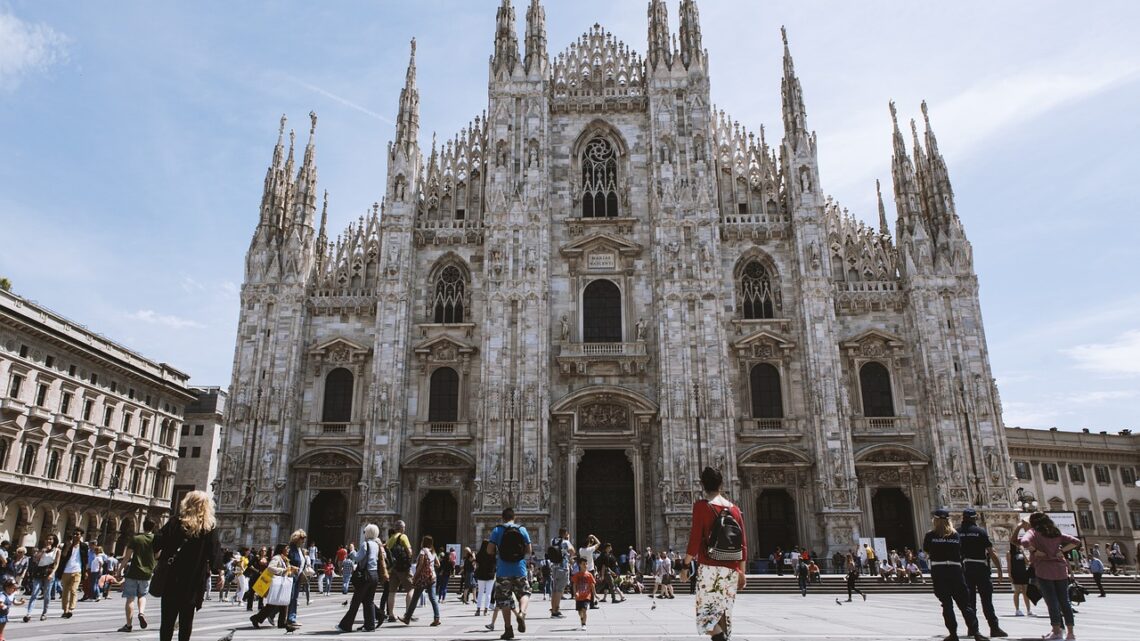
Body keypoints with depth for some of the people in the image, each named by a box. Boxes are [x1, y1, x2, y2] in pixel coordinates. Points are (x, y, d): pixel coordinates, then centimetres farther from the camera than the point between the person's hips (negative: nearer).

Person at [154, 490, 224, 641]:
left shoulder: (176, 523, -1)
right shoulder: (210, 528, -3)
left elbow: (158, 542, -7)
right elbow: (215, 553, -7)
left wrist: (158, 559, 10)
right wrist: (219, 573, 1)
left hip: (173, 576, 1)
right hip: (194, 579, 0)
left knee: (168, 618, 8)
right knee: (187, 618, 8)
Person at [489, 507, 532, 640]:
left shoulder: (497, 530, -1)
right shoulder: (522, 529, 4)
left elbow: (490, 550, -5)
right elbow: (529, 551, 5)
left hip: (503, 571, -1)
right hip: (520, 570, 1)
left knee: (504, 599, 8)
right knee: (524, 593, 18)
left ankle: (508, 629, 7)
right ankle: (522, 612, -10)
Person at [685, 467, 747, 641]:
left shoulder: (701, 506, -6)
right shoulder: (735, 509, 9)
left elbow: (695, 540, -10)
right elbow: (743, 544, 10)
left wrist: (685, 566, -1)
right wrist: (742, 572, 17)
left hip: (710, 567, -5)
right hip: (731, 569, 5)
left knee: (707, 611, -2)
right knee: (724, 611, 13)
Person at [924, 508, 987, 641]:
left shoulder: (931, 535, 0)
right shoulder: (955, 535, 7)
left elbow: (925, 549, 13)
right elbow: (960, 552, 9)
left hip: (938, 571, -2)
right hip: (955, 569, 2)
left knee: (946, 603, 2)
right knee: (964, 602, 6)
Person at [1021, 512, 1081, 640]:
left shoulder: (1034, 532, -2)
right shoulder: (1057, 532, 14)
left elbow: (1025, 542, -23)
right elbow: (1076, 542, 11)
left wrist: (1035, 551, -9)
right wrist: (1062, 551, 7)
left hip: (1044, 570, -5)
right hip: (1060, 569, 5)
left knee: (1051, 601, -1)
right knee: (1064, 601, 10)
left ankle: (1057, 631, 0)